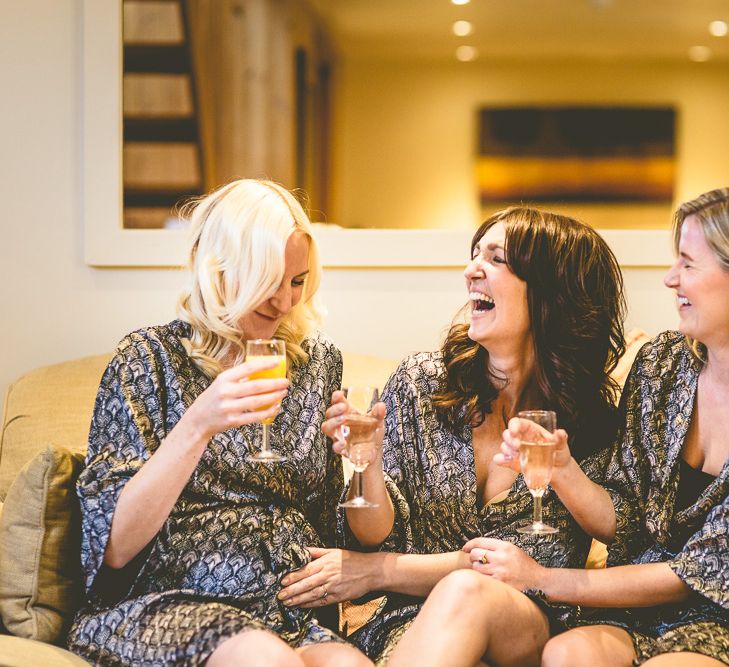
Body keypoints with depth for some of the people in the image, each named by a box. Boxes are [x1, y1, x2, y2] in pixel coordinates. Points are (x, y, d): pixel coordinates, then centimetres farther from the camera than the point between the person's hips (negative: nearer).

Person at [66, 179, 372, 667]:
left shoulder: (318, 361, 12)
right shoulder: (151, 357, 0)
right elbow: (113, 546, -10)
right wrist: (198, 425, -21)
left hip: (293, 618, 3)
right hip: (163, 606, -3)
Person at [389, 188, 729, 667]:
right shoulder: (661, 363, 5)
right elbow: (624, 526, 10)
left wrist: (544, 580, -8)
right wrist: (561, 468, -11)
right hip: (628, 615, 5)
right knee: (464, 592, -26)